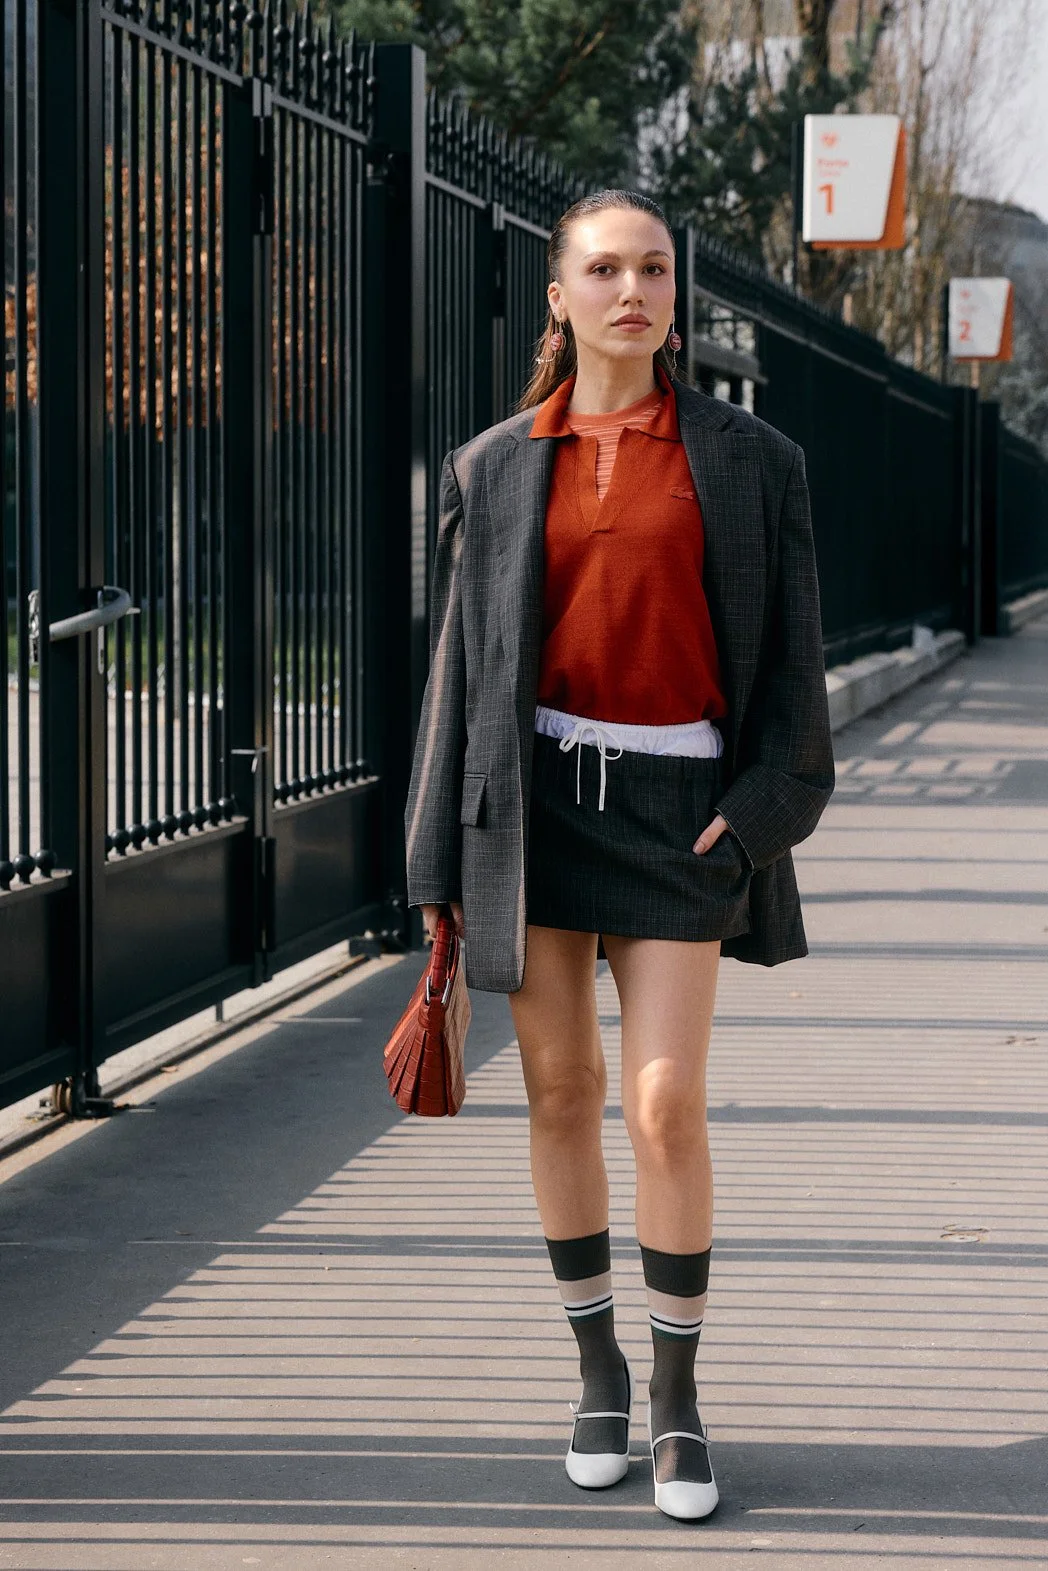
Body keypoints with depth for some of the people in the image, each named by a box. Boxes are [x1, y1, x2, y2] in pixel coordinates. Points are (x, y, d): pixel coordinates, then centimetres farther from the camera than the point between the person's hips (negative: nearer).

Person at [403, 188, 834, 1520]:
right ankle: (597, 1372, 22)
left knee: (663, 1104, -9)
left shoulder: (747, 460, 2)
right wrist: (440, 863, 2)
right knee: (561, 1094, 5)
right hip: (536, 796, 2)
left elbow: (787, 657, 3)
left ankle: (676, 1395, 5)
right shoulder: (496, 469, 5)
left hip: (676, 802, -1)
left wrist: (757, 809, -8)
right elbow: (462, 660, 6)